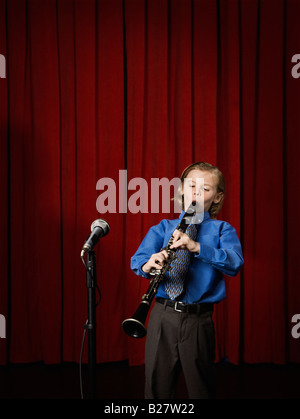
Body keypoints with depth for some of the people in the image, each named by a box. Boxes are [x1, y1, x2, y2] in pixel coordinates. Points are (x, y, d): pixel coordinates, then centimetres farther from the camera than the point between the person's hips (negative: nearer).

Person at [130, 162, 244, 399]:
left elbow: (235, 264, -12)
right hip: (162, 316, 2)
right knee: (157, 388, 8)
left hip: (198, 319, -1)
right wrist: (148, 265, -26)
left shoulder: (222, 229, 6)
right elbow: (138, 260, -1)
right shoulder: (163, 228, 13)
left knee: (201, 389, 8)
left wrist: (197, 247, -27)